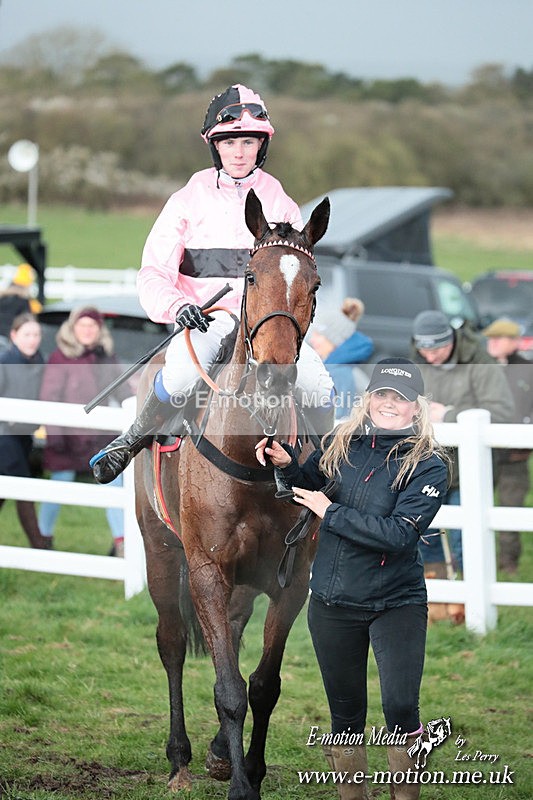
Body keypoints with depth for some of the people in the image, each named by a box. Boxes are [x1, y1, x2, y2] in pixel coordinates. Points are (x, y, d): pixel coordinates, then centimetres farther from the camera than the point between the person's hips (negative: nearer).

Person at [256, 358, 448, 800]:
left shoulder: (428, 465, -11)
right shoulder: (343, 444, 0)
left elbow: (398, 534, -23)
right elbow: (312, 482, 19)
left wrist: (330, 512, -18)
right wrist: (287, 464, -3)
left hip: (396, 602, -4)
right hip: (333, 603, 4)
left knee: (400, 706, -13)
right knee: (345, 711, 13)